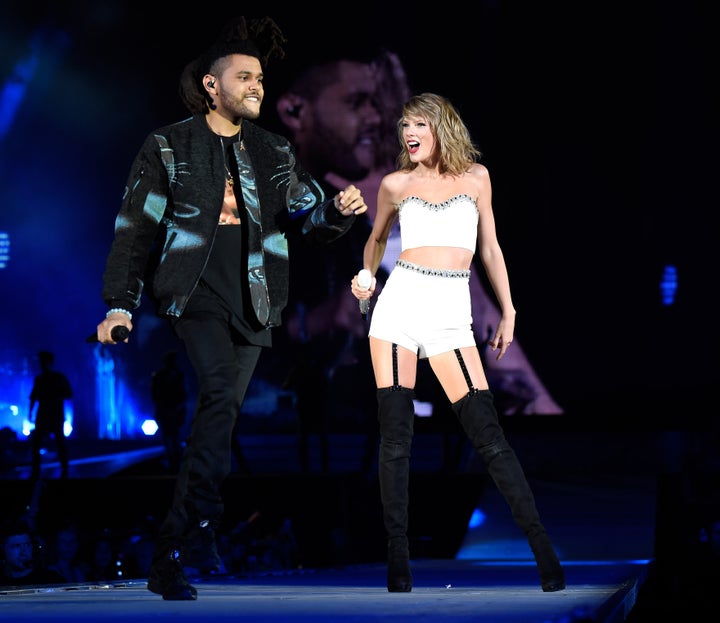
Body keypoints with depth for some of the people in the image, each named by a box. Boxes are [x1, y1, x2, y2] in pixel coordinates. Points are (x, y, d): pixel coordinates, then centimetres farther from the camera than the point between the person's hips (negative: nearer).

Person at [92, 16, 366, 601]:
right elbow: (136, 228, 3)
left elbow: (311, 219, 13)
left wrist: (338, 211, -11)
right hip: (196, 289, -4)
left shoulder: (274, 153, 15)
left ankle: (170, 557, 12)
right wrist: (121, 303, -4)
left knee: (220, 414, 4)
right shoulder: (169, 148, 4)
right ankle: (202, 523, -25)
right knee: (220, 390, -27)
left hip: (252, 301, 4)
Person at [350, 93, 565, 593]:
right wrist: (365, 278, 7)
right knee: (395, 434, -2)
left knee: (488, 434, -8)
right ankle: (398, 556, 5)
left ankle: (544, 548, -4)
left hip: (451, 315, -1)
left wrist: (509, 312, 11)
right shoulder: (396, 184, 9)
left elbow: (489, 247, 14)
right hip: (399, 304, 1)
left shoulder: (475, 176, 9)